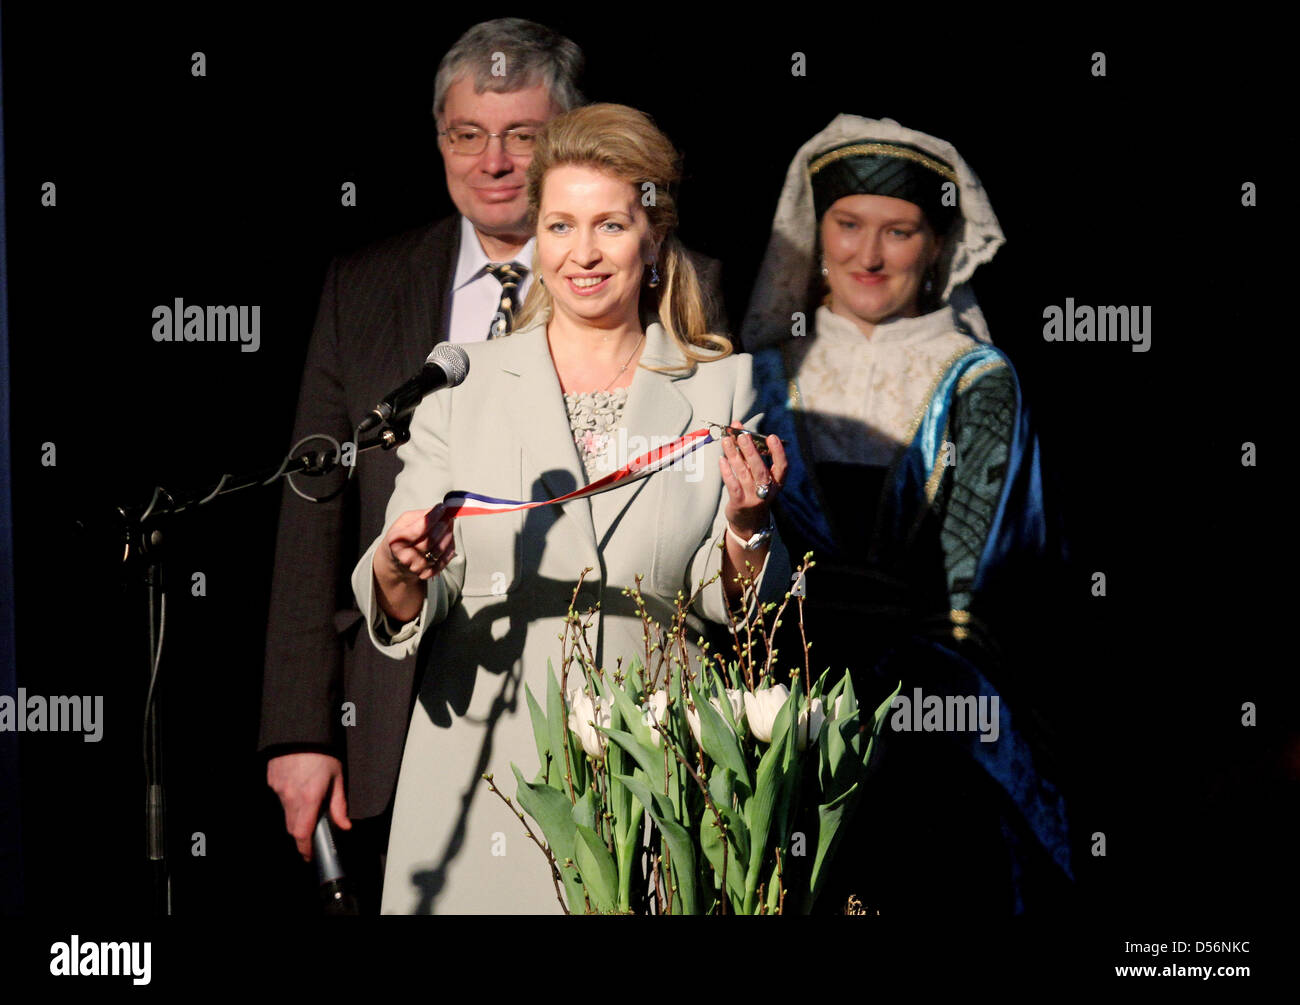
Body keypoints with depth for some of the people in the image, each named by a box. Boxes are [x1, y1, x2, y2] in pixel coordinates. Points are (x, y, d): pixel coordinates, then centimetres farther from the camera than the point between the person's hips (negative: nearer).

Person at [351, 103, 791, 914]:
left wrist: (745, 528, -15)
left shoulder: (720, 389, 4)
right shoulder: (463, 384, 3)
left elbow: (734, 609, 4)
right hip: (485, 779, 0)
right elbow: (405, 611, 0)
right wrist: (400, 569, -22)